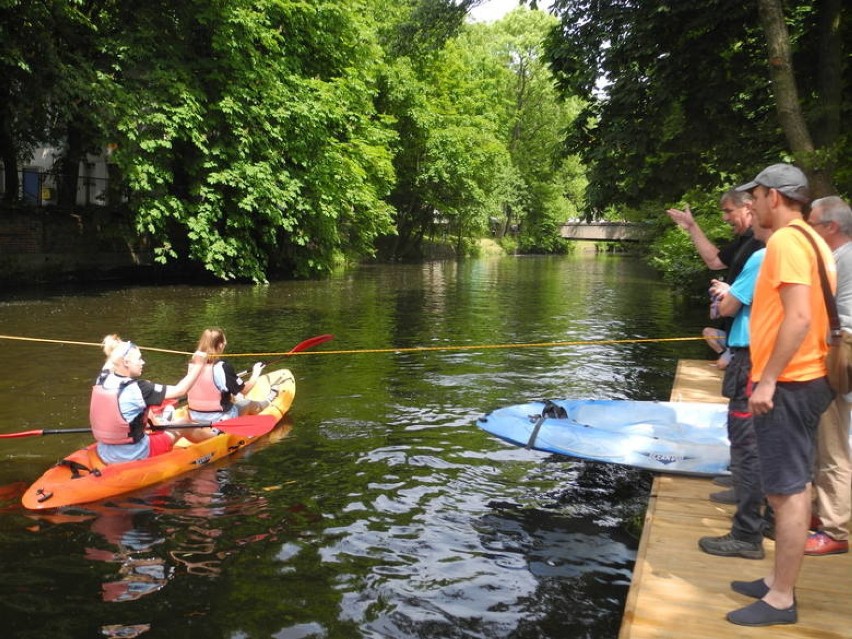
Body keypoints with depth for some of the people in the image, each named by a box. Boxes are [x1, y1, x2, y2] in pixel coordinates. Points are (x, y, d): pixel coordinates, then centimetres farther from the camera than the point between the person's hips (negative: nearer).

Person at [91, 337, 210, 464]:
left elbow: (111, 361, 20)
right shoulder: (137, 388, -23)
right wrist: (199, 365, -9)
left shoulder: (102, 380, -5)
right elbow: (180, 390, -18)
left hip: (105, 453, 7)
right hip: (133, 456, -7)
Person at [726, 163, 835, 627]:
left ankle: (781, 600, 6)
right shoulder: (812, 240, 15)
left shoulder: (786, 241, -16)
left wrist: (767, 380, -21)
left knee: (787, 492, -3)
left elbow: (799, 318, -24)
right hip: (806, 379, 10)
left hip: (787, 384, -10)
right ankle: (779, 582, 27)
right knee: (794, 487, 16)